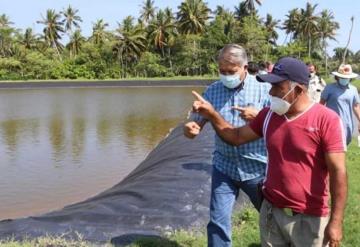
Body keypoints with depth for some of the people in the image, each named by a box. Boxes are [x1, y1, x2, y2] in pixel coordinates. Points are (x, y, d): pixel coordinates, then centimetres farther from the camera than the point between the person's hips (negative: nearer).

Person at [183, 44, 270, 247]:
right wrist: (191, 128, -23)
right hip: (224, 167, 2)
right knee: (218, 221, 4)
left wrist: (259, 116, -25)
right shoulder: (212, 91, 1)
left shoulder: (264, 88, -7)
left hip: (257, 167, -2)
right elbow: (198, 122, 0)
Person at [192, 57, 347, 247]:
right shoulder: (268, 115, 2)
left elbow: (338, 172, -16)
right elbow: (237, 137, 11)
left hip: (309, 219, -5)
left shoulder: (326, 119, -15)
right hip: (270, 211, 5)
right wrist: (212, 115, -3)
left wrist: (336, 221, -17)